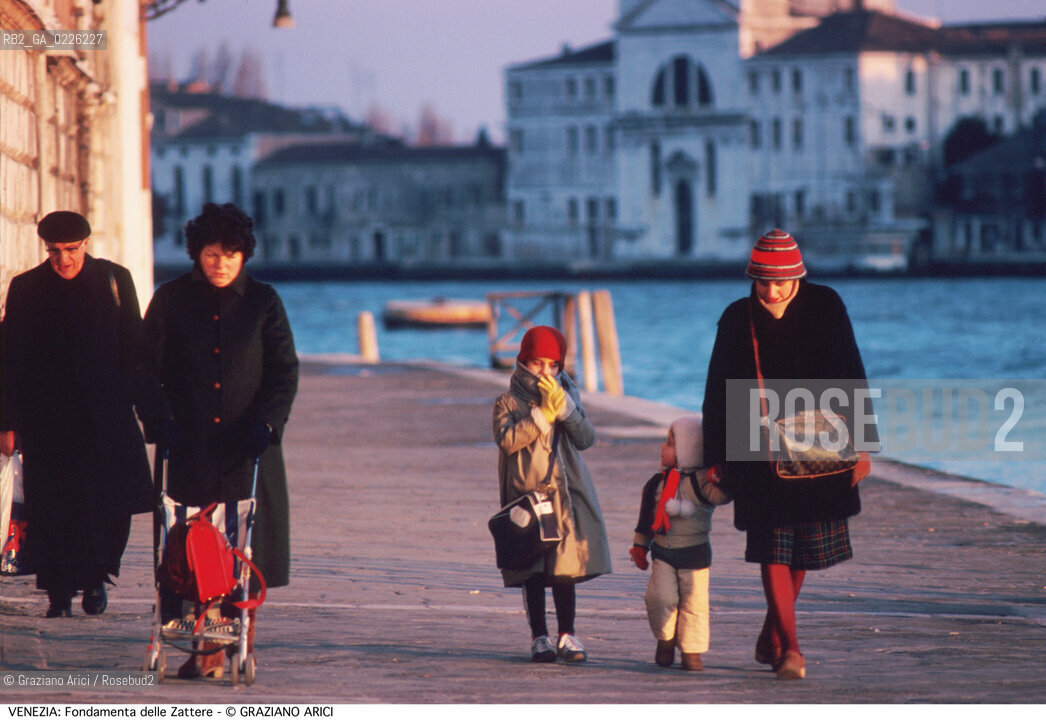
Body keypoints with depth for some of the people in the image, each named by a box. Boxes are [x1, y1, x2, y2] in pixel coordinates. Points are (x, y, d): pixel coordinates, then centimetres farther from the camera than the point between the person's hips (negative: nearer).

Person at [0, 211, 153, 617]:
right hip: (47, 418, 0)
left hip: (106, 414, 0)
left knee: (110, 501, -4)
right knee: (53, 507, -3)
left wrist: (141, 401, 4)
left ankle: (96, 574, 18)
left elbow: (133, 347, 9)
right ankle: (59, 593, 6)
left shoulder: (115, 281, 4)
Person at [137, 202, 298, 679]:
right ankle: (207, 651, -2)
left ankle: (243, 643, 7)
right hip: (191, 448, 0)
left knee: (248, 549, -1)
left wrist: (265, 422, -10)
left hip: (249, 445, 0)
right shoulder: (172, 301, 5)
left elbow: (285, 371, 4)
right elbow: (148, 367, 5)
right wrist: (159, 421, -9)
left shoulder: (262, 302, 5)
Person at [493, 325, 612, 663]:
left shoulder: (567, 395, 12)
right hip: (526, 493, -2)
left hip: (565, 494, 2)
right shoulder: (509, 401, 2)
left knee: (565, 567, -1)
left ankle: (566, 635, 5)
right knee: (533, 572, 0)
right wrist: (543, 413, -20)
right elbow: (508, 439, -16)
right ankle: (539, 636, 6)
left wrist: (563, 406, -14)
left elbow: (586, 439, -1)